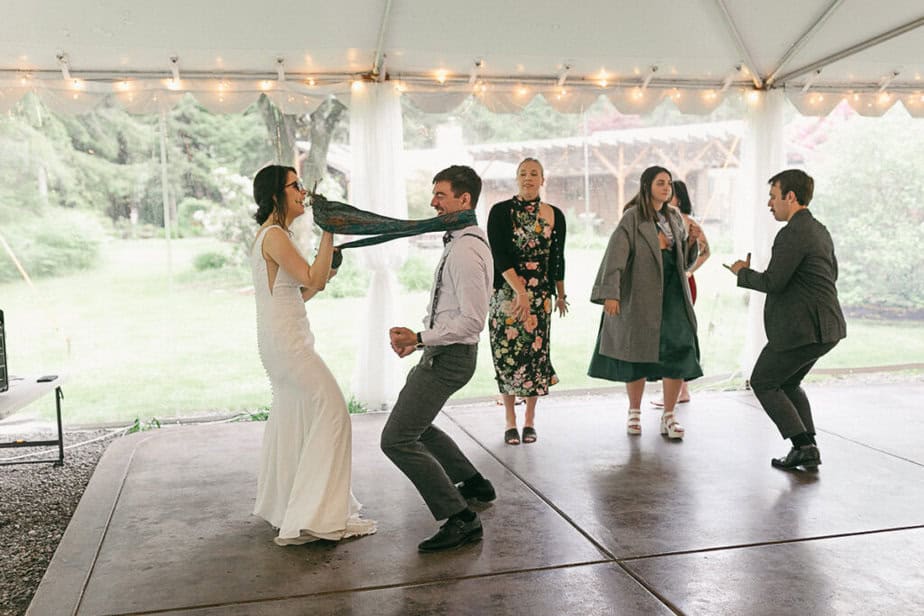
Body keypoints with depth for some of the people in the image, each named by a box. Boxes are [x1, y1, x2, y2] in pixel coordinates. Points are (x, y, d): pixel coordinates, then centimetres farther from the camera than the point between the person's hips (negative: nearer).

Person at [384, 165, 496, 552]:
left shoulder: (466, 251, -23)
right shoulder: (459, 242, 10)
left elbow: (472, 321, -27)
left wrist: (419, 339, -25)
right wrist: (420, 340, 11)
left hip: (449, 357, -11)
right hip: (443, 351, 11)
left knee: (397, 440, -10)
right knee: (415, 423, 27)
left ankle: (461, 520, -5)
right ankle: (473, 483, 39)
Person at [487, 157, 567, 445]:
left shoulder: (554, 215, 6)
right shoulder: (501, 211, -3)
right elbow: (499, 255, -12)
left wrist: (561, 295, 21)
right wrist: (520, 291, -23)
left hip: (540, 295, 2)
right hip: (506, 292, -2)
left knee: (535, 352, 1)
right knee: (507, 353, -1)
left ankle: (530, 420, 14)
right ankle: (510, 421, 12)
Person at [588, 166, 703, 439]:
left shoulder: (674, 217, 13)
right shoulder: (633, 217, -6)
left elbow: (684, 260, 17)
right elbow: (615, 255, -15)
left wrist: (691, 239, -3)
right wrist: (610, 293, -24)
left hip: (673, 293, 5)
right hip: (641, 294, -4)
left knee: (679, 349, -6)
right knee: (637, 352, 4)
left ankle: (668, 416, 5)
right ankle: (634, 412, 24)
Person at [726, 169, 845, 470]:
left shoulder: (793, 234, -18)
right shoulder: (820, 231, 14)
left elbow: (772, 282, -21)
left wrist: (743, 273, -2)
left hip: (802, 329, -10)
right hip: (826, 325, 10)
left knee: (763, 382, 6)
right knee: (787, 383, 23)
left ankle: (802, 445, 2)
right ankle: (808, 449, 20)